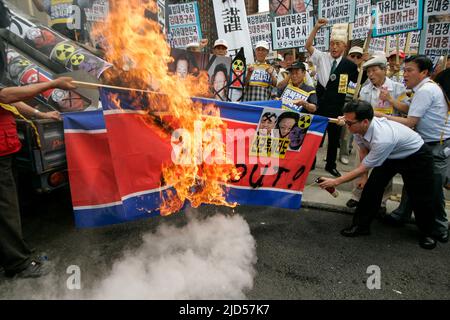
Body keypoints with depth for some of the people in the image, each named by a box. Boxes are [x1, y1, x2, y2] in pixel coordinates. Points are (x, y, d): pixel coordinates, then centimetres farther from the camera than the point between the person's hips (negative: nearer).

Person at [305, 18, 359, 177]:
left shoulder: (349, 65, -1)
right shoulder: (322, 57, -2)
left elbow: (360, 81, 5)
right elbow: (308, 46, -12)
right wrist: (316, 28, -23)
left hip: (337, 108, 1)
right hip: (319, 104, -1)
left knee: (334, 137, 13)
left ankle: (331, 165, 30)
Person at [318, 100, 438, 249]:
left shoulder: (382, 139, -43)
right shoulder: (358, 127, -23)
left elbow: (363, 168, -31)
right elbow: (364, 150, -1)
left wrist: (335, 182, -26)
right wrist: (364, 176, 0)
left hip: (416, 156, -6)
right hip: (390, 155, 6)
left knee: (420, 197, 2)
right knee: (371, 187, -4)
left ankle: (426, 233, 26)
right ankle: (361, 225, 8)